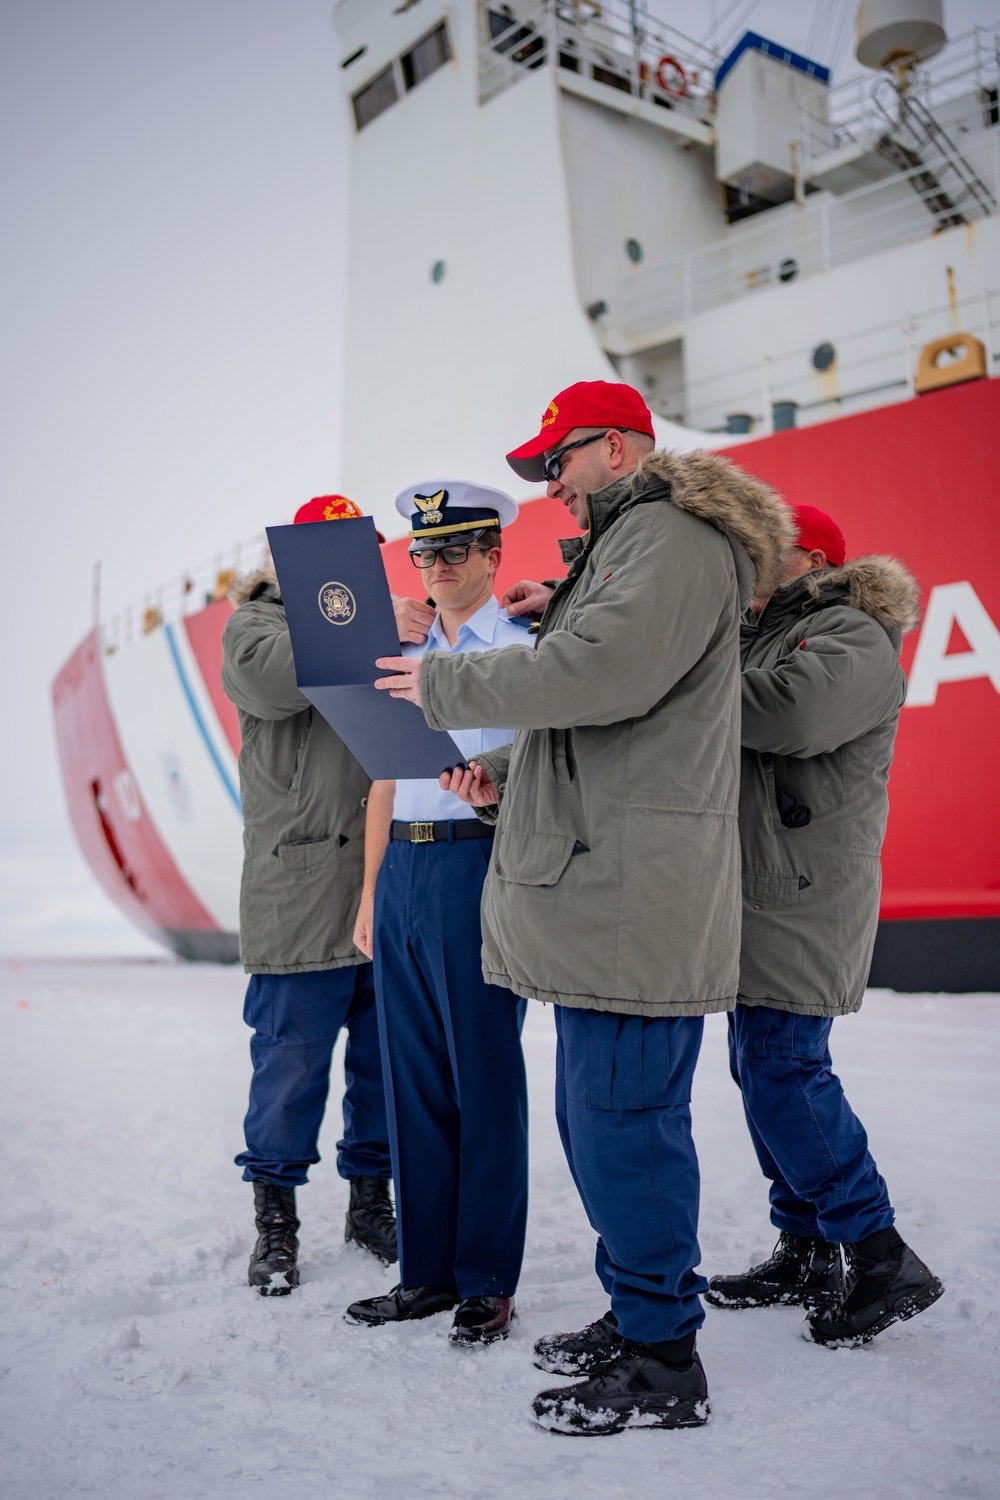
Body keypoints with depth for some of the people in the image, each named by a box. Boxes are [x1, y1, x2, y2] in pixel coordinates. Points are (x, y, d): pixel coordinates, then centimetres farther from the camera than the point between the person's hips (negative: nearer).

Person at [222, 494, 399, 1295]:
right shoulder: (257, 624, 7)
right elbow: (270, 676, -17)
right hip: (300, 893, -4)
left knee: (387, 1057, 12)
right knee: (292, 1061, 2)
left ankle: (372, 1198, 28)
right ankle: (276, 1218, 19)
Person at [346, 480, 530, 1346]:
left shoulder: (524, 647, 1)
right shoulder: (404, 655, 19)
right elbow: (383, 780, 18)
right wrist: (370, 893, 14)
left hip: (477, 862, -6)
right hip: (402, 871, 6)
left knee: (484, 1077, -1)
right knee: (414, 1077, 10)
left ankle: (487, 1282, 11)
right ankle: (427, 1269, 22)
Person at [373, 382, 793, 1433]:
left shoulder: (672, 537, -7)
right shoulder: (623, 547, 27)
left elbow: (601, 672, -22)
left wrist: (447, 685, -11)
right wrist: (511, 776, 14)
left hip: (637, 885, -11)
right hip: (599, 884, 11)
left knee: (623, 1117, -5)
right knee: (597, 1112, 15)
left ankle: (663, 1365, 8)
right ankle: (639, 1315, 28)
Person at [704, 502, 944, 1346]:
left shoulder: (854, 636, -7)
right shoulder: (763, 633, 22)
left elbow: (796, 712, -27)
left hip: (804, 897, -9)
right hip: (757, 894, 9)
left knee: (782, 1071, -12)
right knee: (761, 1067, 10)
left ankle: (884, 1261, 0)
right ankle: (806, 1255, 21)